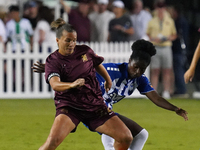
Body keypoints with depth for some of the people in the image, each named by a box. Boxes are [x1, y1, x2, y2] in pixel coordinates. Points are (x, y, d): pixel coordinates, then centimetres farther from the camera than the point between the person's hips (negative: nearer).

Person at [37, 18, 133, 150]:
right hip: (69, 107, -4)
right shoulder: (52, 61, -10)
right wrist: (72, 84, -48)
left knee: (126, 138, -4)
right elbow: (55, 84, -29)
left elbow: (97, 64, 24)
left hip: (95, 105, 4)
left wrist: (108, 80, 36)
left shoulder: (85, 51, 1)